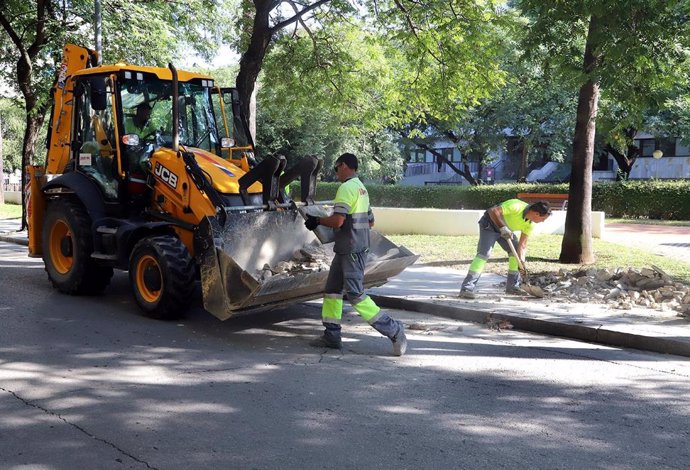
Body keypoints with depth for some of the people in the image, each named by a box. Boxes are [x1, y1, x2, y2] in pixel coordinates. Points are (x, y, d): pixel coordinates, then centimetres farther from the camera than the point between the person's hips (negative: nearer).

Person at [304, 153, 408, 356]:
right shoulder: (361, 188, 17)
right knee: (332, 289, 13)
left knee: (355, 294, -9)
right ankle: (331, 335, 16)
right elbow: (370, 221, 22)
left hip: (351, 251, -10)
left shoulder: (346, 188, -14)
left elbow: (337, 221, -22)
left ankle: (393, 329, -6)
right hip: (350, 249, 10)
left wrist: (317, 221, -7)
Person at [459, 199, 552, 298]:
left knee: (515, 251, 1)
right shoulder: (517, 207, -32)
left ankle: (512, 286, 13)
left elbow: (522, 245, -6)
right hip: (489, 223, -8)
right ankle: (467, 288, -23)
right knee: (484, 253, -20)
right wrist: (502, 228, -39)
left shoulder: (530, 225, -9)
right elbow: (493, 211, -34)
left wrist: (521, 262, -17)